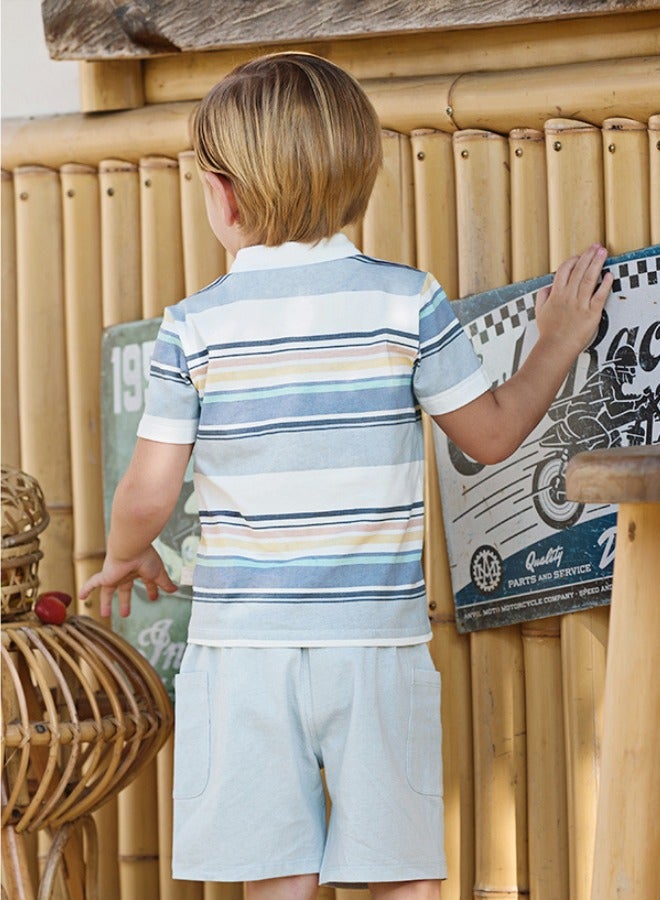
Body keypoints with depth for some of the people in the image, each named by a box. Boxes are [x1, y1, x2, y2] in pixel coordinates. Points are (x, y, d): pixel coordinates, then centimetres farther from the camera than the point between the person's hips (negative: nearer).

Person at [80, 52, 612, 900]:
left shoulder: (194, 328, -4)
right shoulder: (407, 303, -3)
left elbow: (147, 495, -3)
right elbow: (490, 433, 6)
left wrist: (124, 558, 20)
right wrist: (557, 345, 23)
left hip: (245, 645, 0)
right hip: (378, 640, 1)